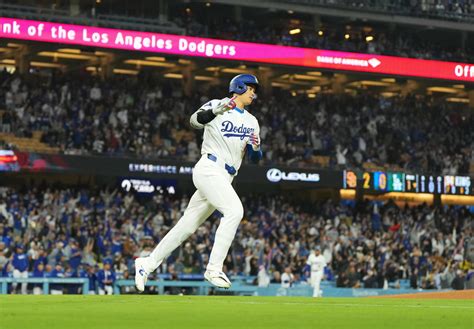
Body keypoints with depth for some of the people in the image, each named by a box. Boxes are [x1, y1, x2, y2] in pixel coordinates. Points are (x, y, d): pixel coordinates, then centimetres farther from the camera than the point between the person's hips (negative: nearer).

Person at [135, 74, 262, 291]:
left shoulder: (252, 121, 19)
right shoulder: (216, 106, 0)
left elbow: (256, 159, 19)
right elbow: (195, 121, -19)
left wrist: (255, 147, -5)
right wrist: (217, 110, -36)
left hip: (224, 179, 7)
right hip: (209, 169, -7)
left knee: (187, 226, 7)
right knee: (234, 210, -27)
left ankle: (148, 264, 17)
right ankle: (213, 269, -27)